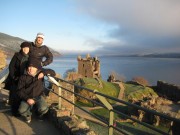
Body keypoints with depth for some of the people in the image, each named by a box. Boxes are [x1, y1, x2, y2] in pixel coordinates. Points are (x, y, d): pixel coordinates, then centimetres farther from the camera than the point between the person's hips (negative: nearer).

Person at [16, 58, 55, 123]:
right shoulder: (23, 77, -8)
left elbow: (53, 73, -3)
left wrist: (44, 73, -22)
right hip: (27, 97, 0)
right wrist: (27, 98, -21)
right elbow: (19, 91, -6)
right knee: (22, 111, -27)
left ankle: (39, 113, 13)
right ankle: (28, 114, 12)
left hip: (38, 97, 1)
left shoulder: (40, 72, -3)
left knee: (44, 109, -27)